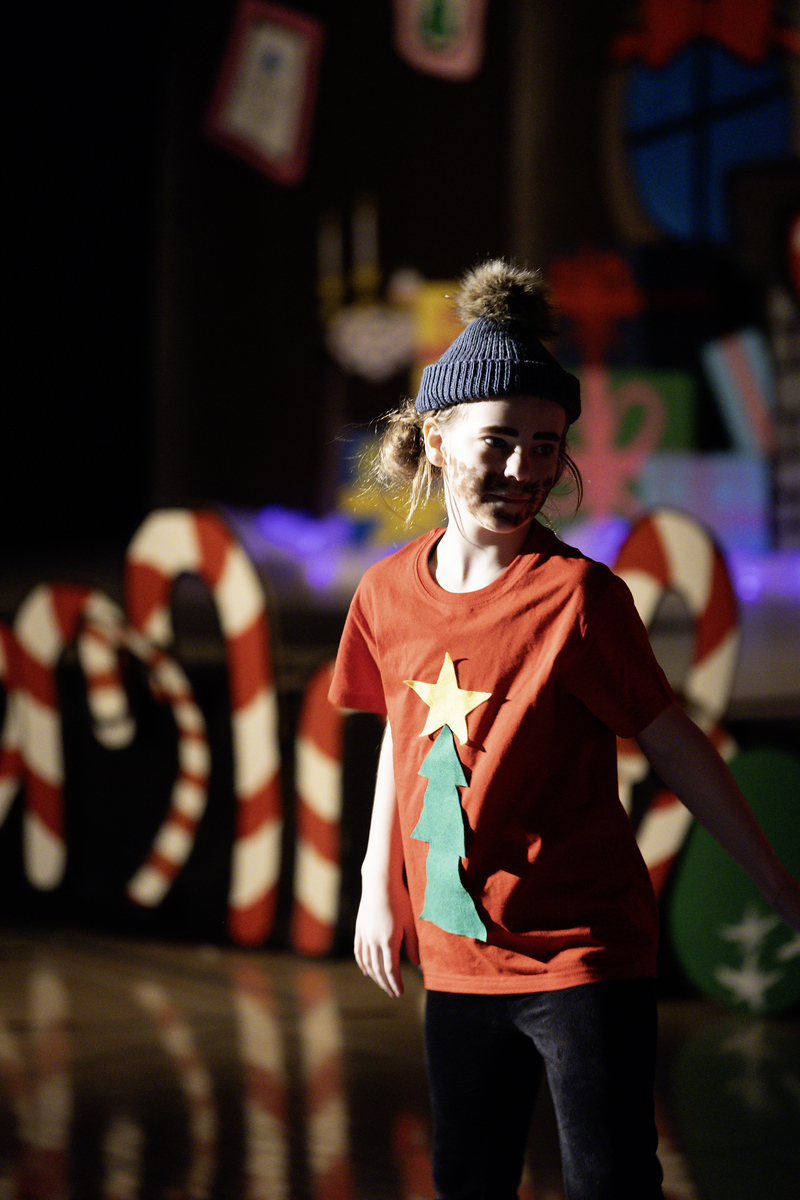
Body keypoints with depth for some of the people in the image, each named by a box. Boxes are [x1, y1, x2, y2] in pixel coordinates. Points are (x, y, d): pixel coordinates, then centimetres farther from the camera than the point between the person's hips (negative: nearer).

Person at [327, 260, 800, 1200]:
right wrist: (377, 883, 18)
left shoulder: (576, 594, -14)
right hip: (456, 952, 5)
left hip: (584, 952, -5)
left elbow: (672, 743, -7)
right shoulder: (388, 592, 1)